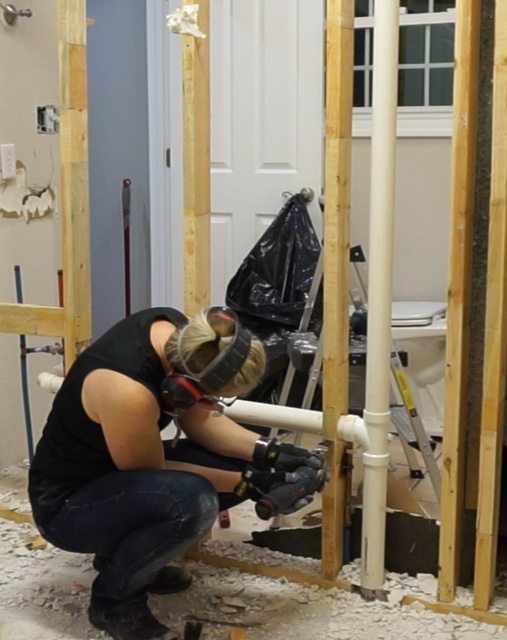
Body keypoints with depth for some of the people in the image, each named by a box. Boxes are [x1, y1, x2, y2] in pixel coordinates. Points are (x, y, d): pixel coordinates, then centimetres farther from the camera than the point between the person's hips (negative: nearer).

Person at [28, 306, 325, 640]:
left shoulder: (178, 334, -14)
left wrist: (267, 451, -13)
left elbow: (199, 420, 0)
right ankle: (114, 599, -6)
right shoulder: (127, 391, -37)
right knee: (192, 499, -33)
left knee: (240, 460, -2)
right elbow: (150, 473, -19)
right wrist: (249, 482, -17)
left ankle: (126, 552, 14)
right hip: (67, 504, -8)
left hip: (119, 472, 8)